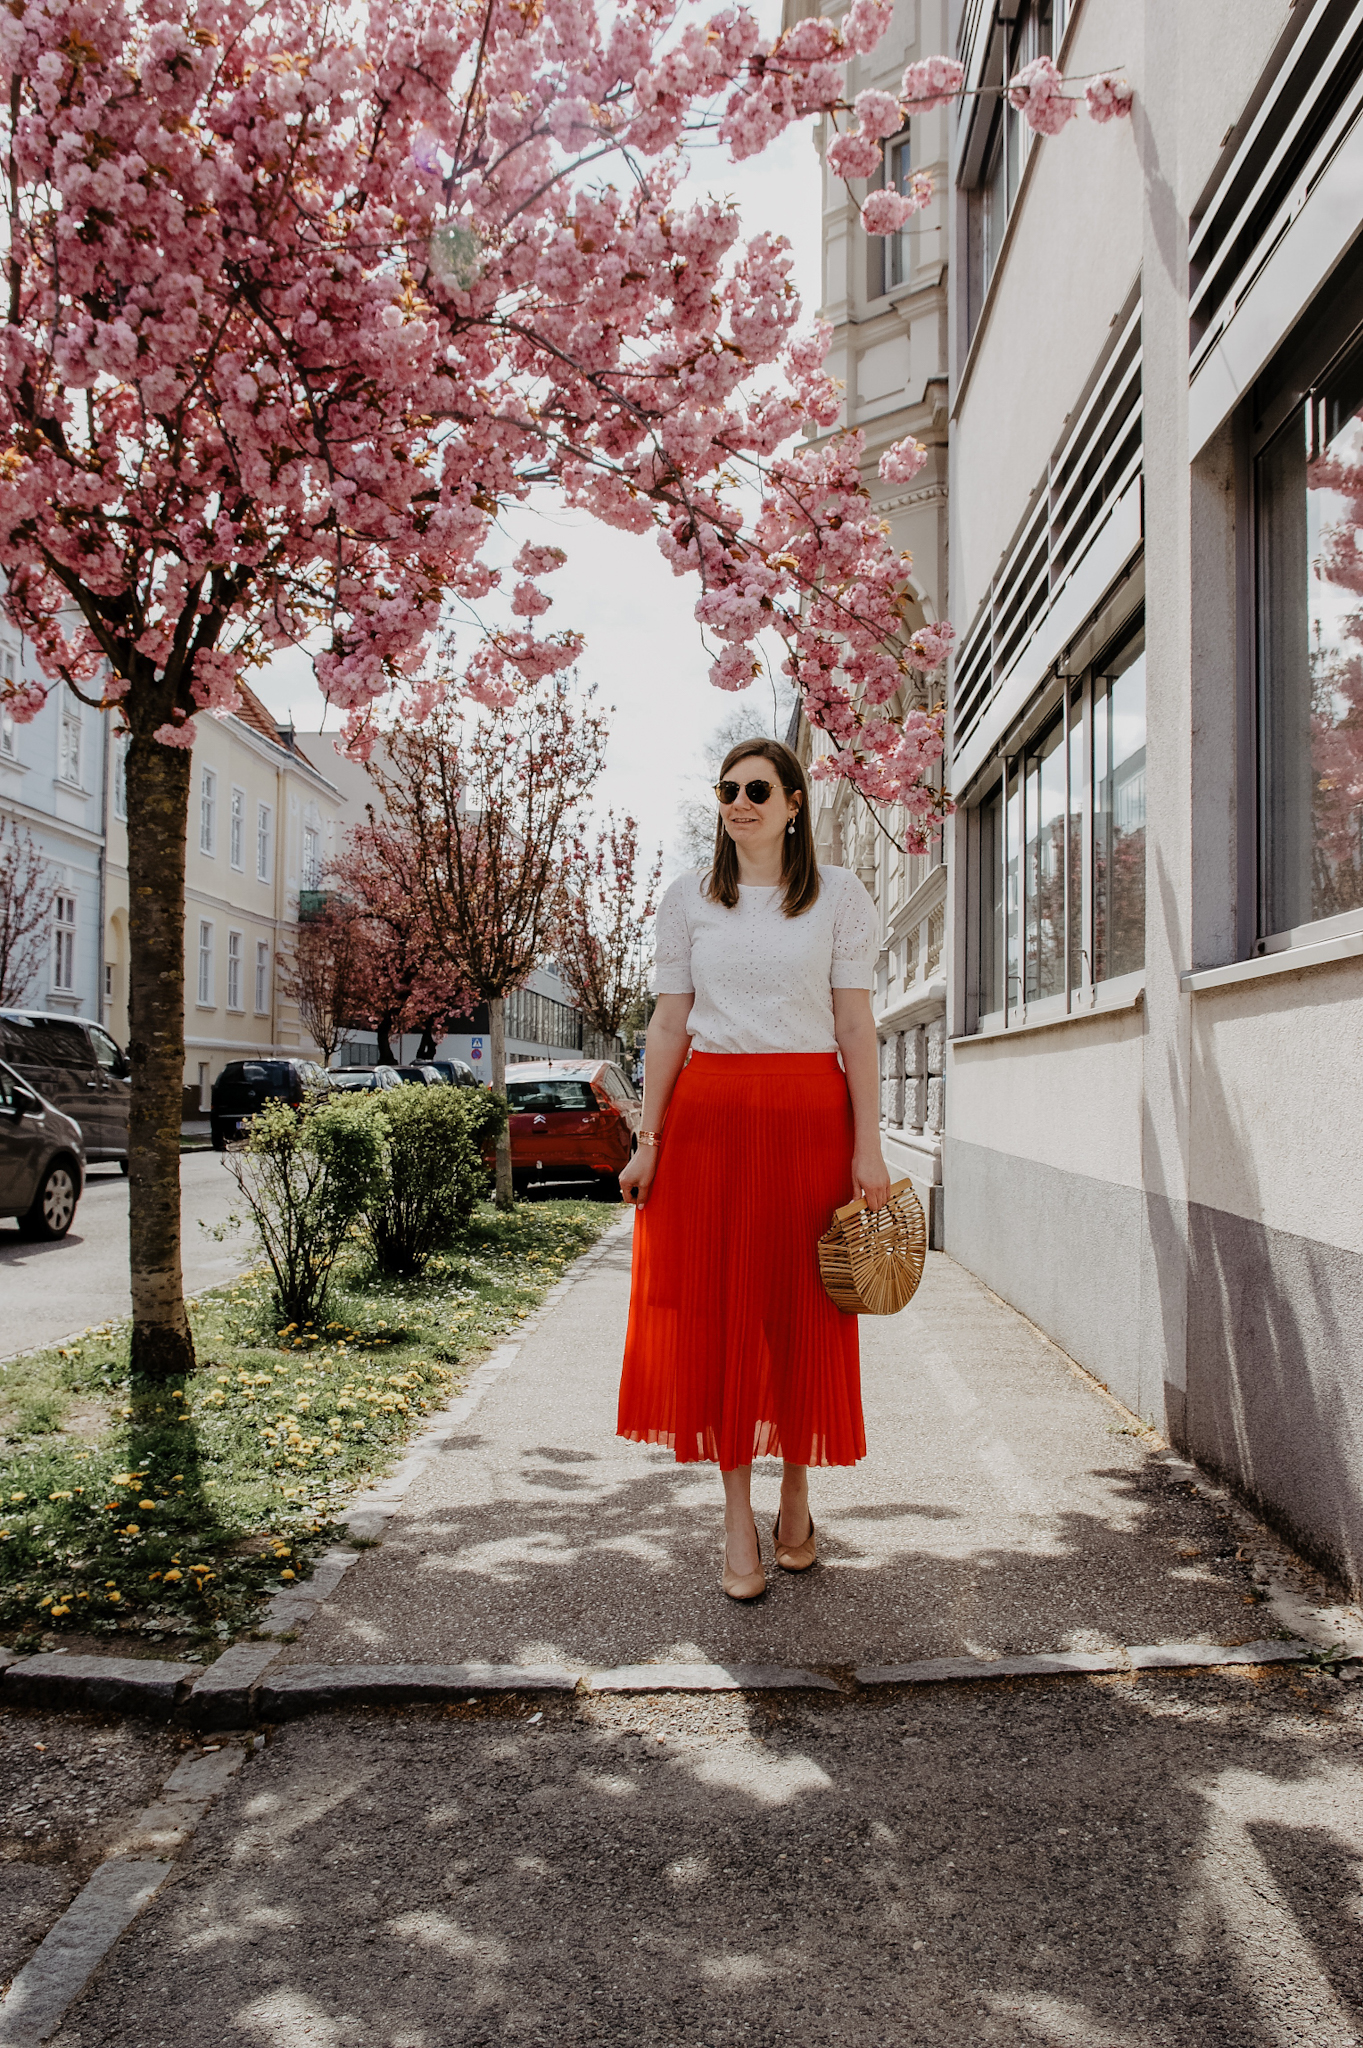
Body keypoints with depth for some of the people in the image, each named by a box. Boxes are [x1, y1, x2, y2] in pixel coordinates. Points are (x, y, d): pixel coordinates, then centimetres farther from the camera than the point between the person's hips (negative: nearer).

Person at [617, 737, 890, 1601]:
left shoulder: (837, 894, 5)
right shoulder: (690, 899, 9)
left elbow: (856, 1026, 1)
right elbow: (669, 1026, 7)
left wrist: (867, 1146, -5)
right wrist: (649, 1139, 1)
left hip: (807, 1116, -1)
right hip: (709, 1116, 1)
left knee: (804, 1310, 4)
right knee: (716, 1310, 0)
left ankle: (797, 1496, 23)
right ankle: (738, 1521, 10)